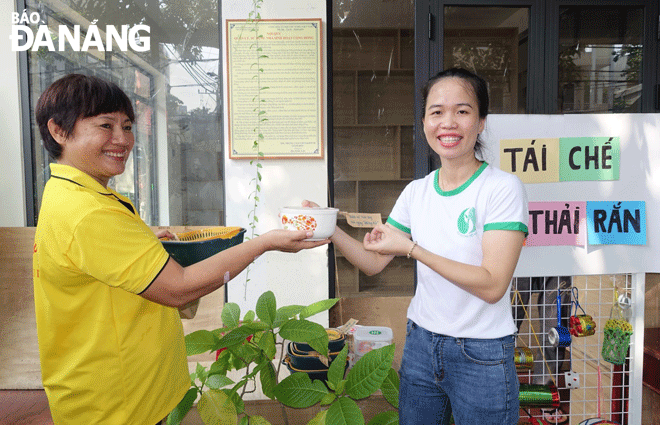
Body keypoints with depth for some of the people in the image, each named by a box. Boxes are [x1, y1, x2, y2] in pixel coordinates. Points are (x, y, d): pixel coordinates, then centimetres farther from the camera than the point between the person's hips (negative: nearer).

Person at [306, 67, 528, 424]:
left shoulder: (503, 188, -13)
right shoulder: (416, 192, 2)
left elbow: (492, 285, -20)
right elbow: (375, 262, 5)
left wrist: (412, 248, -24)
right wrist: (331, 230, -10)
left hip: (482, 355, -4)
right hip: (421, 344, 5)